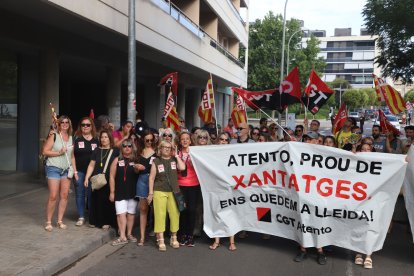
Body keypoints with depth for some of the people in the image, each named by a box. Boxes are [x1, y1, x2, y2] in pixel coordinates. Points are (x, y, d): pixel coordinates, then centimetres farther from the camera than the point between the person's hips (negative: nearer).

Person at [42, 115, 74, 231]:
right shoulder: (54, 136, -5)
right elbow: (45, 151, -9)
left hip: (66, 170, 5)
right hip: (53, 169, -5)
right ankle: (48, 222, 6)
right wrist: (59, 153, -18)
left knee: (64, 196, 3)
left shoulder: (71, 138, 10)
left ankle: (60, 221, 14)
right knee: (53, 196, -7)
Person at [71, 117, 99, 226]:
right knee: (80, 195, 5)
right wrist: (75, 172, -4)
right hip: (79, 172, 0)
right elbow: (73, 156, 3)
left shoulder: (96, 140, 4)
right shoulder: (76, 139, 3)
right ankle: (81, 217, 14)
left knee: (91, 195, 3)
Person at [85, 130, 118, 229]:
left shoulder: (115, 151, 1)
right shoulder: (97, 150, 10)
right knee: (96, 200, 7)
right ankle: (95, 221, 19)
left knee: (107, 201, 0)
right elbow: (91, 165, 11)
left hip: (109, 181, -3)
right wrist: (87, 178, 3)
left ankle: (107, 222, 11)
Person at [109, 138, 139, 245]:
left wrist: (137, 169, -17)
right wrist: (112, 192, -3)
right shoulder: (117, 160, 3)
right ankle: (122, 237, -5)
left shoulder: (136, 160, 5)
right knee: (121, 214, -7)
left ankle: (129, 234, 22)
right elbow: (112, 177, 1)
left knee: (131, 213, 9)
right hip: (120, 192, -1)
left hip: (133, 192, 2)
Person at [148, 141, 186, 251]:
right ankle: (160, 240, 3)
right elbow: (151, 178, 3)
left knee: (174, 214, 2)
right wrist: (151, 193, -1)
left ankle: (174, 238, 19)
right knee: (160, 215, -4)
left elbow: (182, 167, -11)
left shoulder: (174, 160, 8)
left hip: (173, 191, 2)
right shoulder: (156, 161, 4)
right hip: (159, 192, -2)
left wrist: (177, 156, -3)